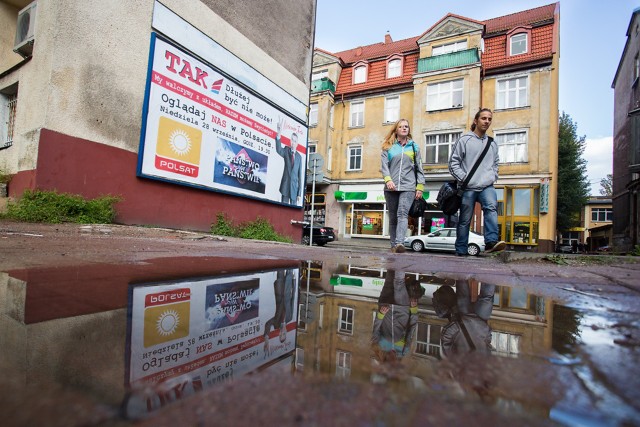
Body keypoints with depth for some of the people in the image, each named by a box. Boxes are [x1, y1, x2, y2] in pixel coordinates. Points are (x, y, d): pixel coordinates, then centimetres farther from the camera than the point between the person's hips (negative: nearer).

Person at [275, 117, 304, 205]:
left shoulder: (299, 156, 6)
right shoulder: (286, 150, 4)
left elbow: (300, 175, 6)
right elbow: (278, 149, -20)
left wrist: (299, 193, 2)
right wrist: (279, 133, -37)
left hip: (294, 187, 1)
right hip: (286, 185, -1)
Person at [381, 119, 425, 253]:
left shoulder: (414, 147, 15)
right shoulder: (388, 147, 12)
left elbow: (419, 168, 12)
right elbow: (384, 165, 1)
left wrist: (420, 186, 4)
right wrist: (388, 179, -17)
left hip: (408, 187, -1)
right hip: (391, 187, 1)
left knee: (402, 213, -19)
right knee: (393, 217, 5)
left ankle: (399, 243, -31)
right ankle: (393, 245, 10)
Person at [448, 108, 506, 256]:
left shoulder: (492, 143, 18)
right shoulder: (464, 140, 4)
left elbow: (495, 164, 27)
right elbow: (453, 162, 0)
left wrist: (493, 177, 9)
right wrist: (463, 178, -9)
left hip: (487, 186, 3)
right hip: (468, 188, -3)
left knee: (492, 208, -27)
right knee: (465, 220, 2)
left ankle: (491, 242, -36)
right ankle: (461, 251, 10)